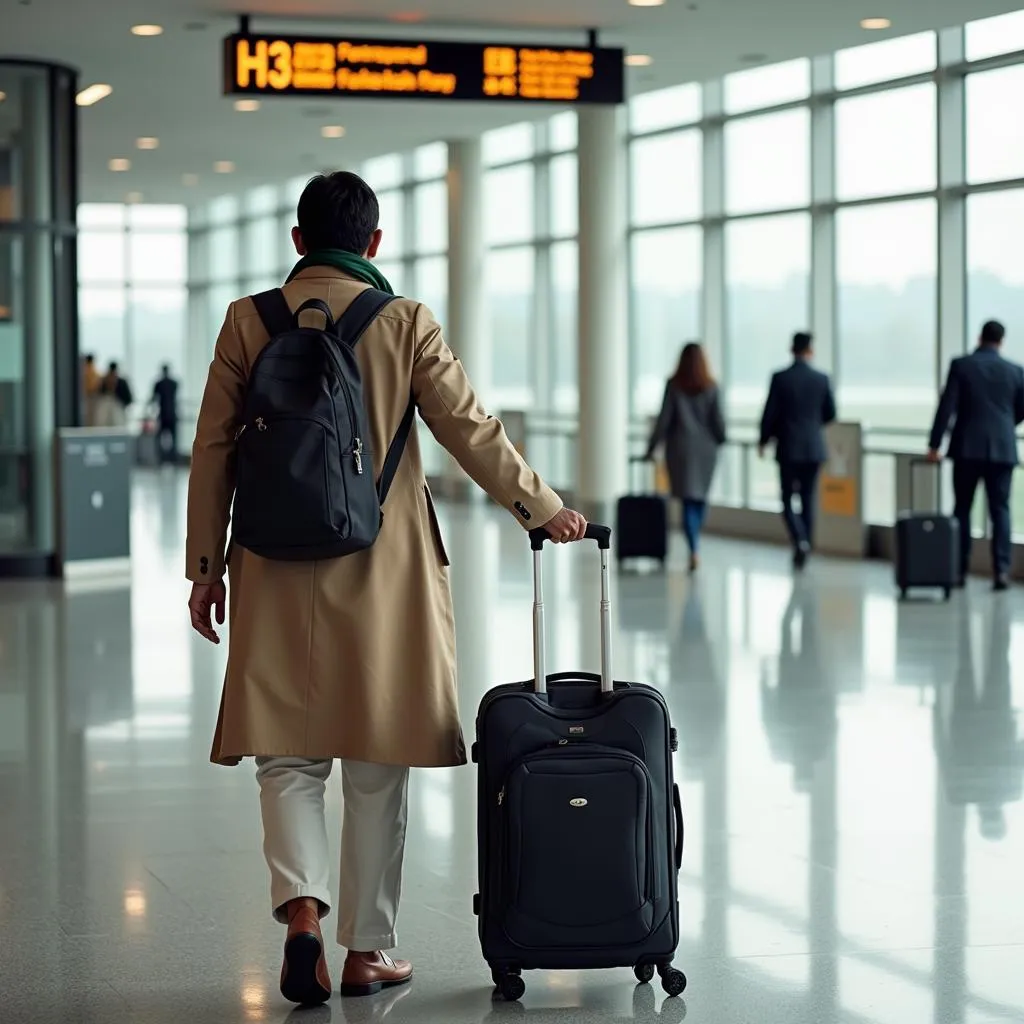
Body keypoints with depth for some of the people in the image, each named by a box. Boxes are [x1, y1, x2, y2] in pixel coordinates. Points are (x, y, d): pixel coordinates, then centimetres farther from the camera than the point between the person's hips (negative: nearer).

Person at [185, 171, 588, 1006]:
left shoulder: (249, 321, 0)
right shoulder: (406, 323, -4)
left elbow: (213, 451, 1)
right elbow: (471, 430, -2)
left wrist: (205, 566, 9)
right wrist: (544, 509, 11)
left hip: (278, 574, 1)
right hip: (382, 573, -1)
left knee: (288, 751, 8)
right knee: (377, 766, 8)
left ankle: (301, 906, -15)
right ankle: (367, 951, 14)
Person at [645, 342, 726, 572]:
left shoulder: (674, 385, -5)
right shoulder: (711, 387, -1)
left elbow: (664, 418, -6)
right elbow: (717, 420, 1)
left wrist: (652, 447, 0)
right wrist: (720, 440, 19)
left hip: (681, 447, -2)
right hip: (706, 447, 2)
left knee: (688, 499, -3)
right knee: (701, 497, 16)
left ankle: (694, 550, -15)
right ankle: (695, 544, 22)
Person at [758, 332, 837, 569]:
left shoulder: (780, 378, -9)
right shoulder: (822, 379, -3)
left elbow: (770, 413, -7)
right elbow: (830, 414, 3)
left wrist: (763, 441, 7)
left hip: (788, 447, -2)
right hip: (814, 447, 2)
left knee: (788, 499, 6)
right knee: (808, 499, 10)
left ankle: (800, 540, -15)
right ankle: (805, 546, 12)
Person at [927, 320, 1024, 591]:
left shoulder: (961, 365, -3)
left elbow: (946, 406, -7)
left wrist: (934, 445, -4)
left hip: (967, 448, -1)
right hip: (1002, 449, 1)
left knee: (962, 509, 8)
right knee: (1000, 510, 3)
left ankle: (960, 569, 8)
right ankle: (1001, 570, -7)